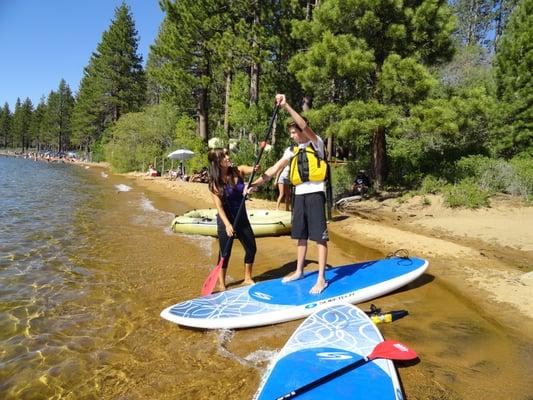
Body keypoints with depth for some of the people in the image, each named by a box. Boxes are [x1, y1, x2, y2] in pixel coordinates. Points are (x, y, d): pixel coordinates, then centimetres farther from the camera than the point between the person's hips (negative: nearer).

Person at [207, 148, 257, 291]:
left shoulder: (238, 171, -5)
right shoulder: (214, 183, -14)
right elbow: (219, 206, -18)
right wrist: (227, 224, -29)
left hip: (242, 218, 4)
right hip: (226, 220, -4)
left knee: (251, 248, 10)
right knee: (225, 253, 4)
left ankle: (248, 278, 31)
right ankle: (222, 284, 23)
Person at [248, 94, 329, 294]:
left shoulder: (316, 143, -3)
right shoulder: (292, 150, 14)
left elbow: (304, 125, -22)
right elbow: (274, 169, 9)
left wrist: (286, 106, -26)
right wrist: (255, 183, 1)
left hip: (315, 194, -6)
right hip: (299, 195, 7)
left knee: (319, 236, -4)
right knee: (301, 235, 14)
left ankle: (321, 279, 1)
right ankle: (299, 271, 28)